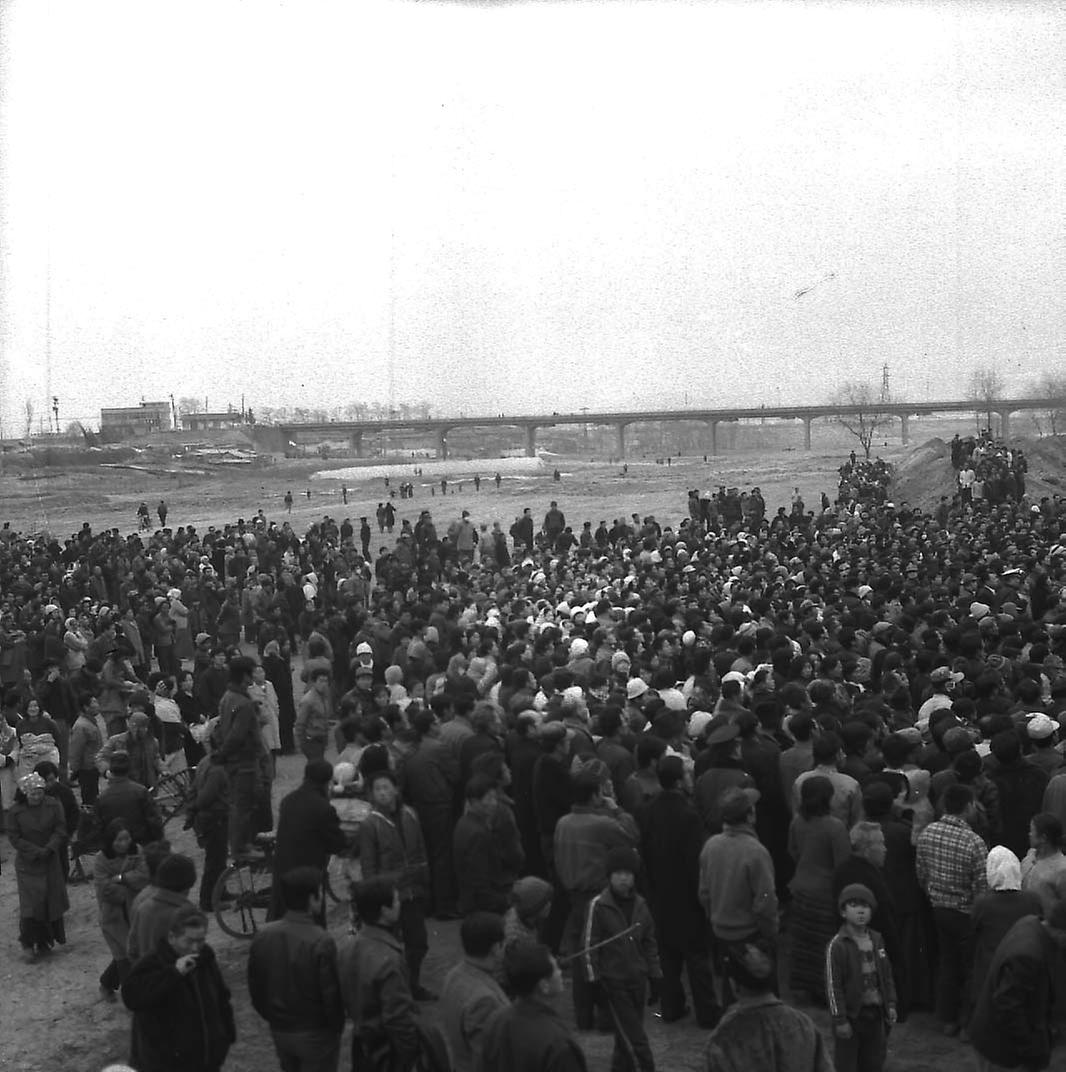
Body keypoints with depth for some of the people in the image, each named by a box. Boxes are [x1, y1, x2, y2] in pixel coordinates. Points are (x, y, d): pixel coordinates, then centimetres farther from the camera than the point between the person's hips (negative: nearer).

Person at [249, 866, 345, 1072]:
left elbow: (255, 988, 4)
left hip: (279, 1030, 6)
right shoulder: (321, 943, -25)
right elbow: (331, 994, -19)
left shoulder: (263, 937, -6)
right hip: (316, 1034, -6)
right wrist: (336, 1026, -1)